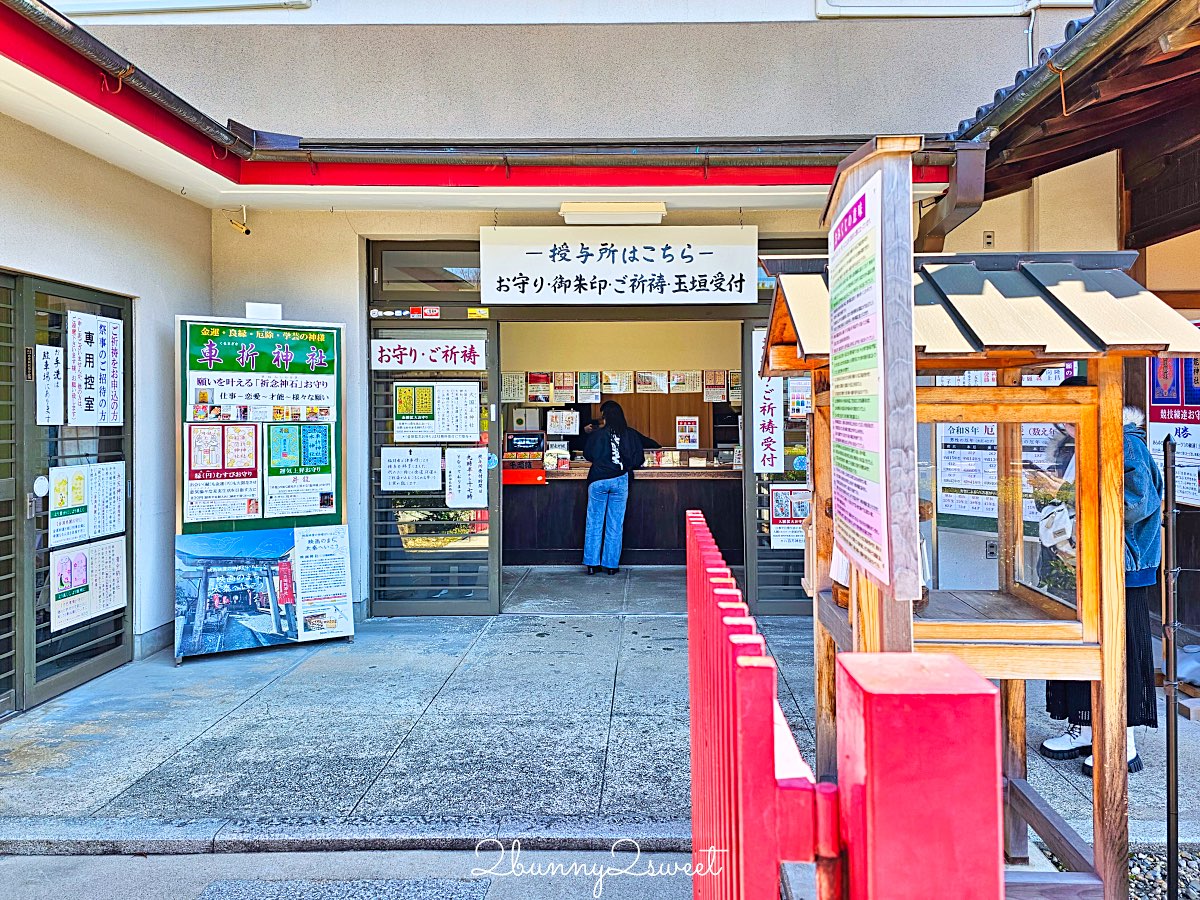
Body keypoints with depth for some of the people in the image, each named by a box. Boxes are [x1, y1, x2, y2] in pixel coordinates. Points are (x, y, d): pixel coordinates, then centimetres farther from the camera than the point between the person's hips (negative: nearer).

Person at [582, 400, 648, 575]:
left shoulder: (596, 434, -5)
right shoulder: (631, 435, -2)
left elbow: (588, 455, 8)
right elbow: (639, 460, 0)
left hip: (598, 480, -1)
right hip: (620, 481, 1)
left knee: (594, 523, 8)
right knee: (615, 524, 8)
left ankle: (592, 564, 11)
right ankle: (612, 565, 12)